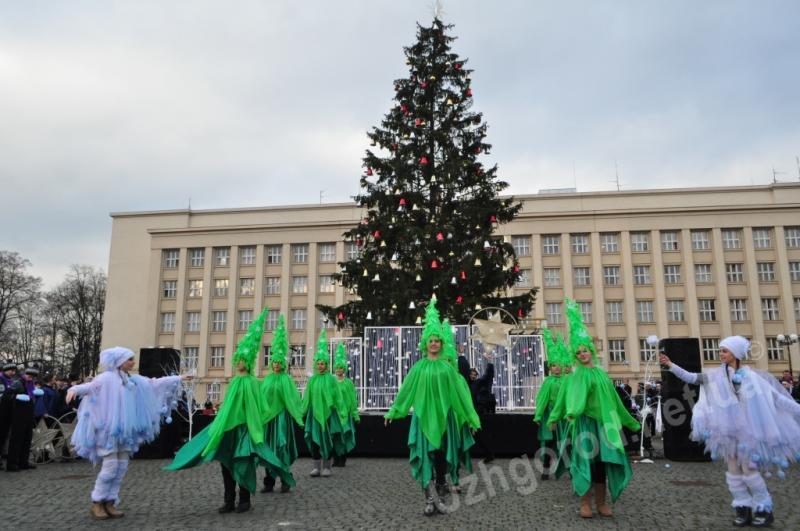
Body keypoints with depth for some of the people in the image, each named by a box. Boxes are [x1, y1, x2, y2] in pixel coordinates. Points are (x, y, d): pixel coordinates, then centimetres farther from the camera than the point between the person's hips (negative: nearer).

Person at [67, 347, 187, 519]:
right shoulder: (106, 378, -10)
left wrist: (178, 378, 20)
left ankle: (110, 502, 15)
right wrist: (74, 390, -46)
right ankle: (97, 503, 6)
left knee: (122, 467, 7)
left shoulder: (134, 380, 10)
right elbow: (89, 386, -24)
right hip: (109, 430, -7)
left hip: (126, 431, 7)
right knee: (110, 466, -8)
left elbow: (155, 383, 17)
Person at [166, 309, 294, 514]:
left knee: (243, 466, -1)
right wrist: (221, 424, 15)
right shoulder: (234, 381, 9)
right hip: (229, 426, 7)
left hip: (245, 428, -7)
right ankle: (229, 501, 19)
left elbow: (258, 409, -13)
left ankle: (245, 501, 12)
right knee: (226, 463, 9)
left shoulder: (252, 382, -11)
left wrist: (255, 429, -16)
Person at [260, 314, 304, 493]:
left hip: (282, 415, -4)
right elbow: (260, 398, 10)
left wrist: (298, 414, -15)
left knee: (282, 446, -6)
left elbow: (294, 399, -6)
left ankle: (286, 480, 6)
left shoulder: (287, 379, -2)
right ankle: (269, 481, 13)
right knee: (268, 447, 5)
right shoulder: (266, 380, 10)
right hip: (268, 415, 4)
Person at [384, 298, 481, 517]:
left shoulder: (447, 367, 3)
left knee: (442, 457, 6)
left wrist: (471, 418, 2)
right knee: (426, 457, -8)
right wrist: (393, 411, 11)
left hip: (444, 416, 1)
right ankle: (431, 498, -7)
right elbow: (405, 390, 9)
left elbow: (459, 392, 4)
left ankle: (438, 498, 19)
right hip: (424, 416, -1)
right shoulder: (419, 367, 3)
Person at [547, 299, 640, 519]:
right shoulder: (575, 376, -2)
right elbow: (573, 396, -20)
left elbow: (614, 400, 18)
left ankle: (601, 502, 13)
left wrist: (629, 421, 21)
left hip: (603, 422, 4)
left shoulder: (602, 374, 12)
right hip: (584, 422, -4)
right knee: (585, 460, -6)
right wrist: (572, 412, -39)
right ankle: (585, 503, 2)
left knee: (602, 461, 4)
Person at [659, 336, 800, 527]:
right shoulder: (716, 375, 2)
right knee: (733, 470, 7)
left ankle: (764, 509, 13)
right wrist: (670, 364, -14)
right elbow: (691, 377, -4)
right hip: (728, 428, 3)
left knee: (749, 469, -4)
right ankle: (743, 509, 18)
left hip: (748, 427, -3)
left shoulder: (754, 376, -3)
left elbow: (776, 397, 1)